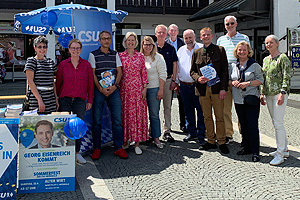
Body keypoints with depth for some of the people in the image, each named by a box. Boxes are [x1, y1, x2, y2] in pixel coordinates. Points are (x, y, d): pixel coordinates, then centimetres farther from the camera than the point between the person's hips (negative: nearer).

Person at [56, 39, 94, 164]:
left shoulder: (86, 65, 5)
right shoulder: (63, 64, 4)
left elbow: (90, 84, 7)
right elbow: (58, 83, 8)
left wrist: (90, 100, 5)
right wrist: (57, 99, 5)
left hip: (80, 100, 1)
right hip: (65, 99, 0)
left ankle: (77, 153, 18)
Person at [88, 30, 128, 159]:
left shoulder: (115, 54, 13)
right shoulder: (93, 55, 4)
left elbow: (119, 71, 8)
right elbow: (92, 74, -2)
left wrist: (114, 86, -8)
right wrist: (101, 89, -12)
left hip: (113, 90, 2)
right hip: (99, 90, -2)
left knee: (117, 119, 1)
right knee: (97, 120, 1)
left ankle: (119, 148, 9)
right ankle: (97, 148, 11)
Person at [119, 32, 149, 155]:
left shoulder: (140, 56, 6)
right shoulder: (120, 56, 5)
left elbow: (144, 73, 5)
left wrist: (144, 88, -1)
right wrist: (117, 87, 1)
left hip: (138, 89, 0)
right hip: (125, 89, 0)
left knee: (138, 114, -1)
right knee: (125, 114, 3)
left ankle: (137, 143, 4)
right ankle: (125, 141, 15)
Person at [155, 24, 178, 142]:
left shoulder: (170, 48, 9)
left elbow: (174, 65, 8)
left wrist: (173, 80, 0)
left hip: (168, 80, 1)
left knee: (167, 107, 4)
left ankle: (167, 131, 10)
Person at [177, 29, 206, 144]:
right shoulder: (180, 51, 12)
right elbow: (177, 68, 17)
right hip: (184, 86, 4)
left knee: (201, 110, -1)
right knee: (188, 111, 12)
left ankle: (201, 135, 8)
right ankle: (192, 132, 24)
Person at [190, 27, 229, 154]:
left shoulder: (220, 50, 5)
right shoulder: (196, 53, 13)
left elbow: (225, 70, 1)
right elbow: (192, 71, 15)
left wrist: (223, 88, -8)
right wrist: (198, 78, -8)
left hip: (217, 88, -3)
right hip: (203, 89, 3)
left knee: (220, 116, -1)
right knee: (207, 117, 8)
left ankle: (221, 142, 9)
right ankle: (211, 141, 18)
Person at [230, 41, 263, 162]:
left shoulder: (254, 65, -1)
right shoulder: (233, 66, 13)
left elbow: (260, 80, -4)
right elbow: (229, 79, 17)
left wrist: (248, 83, -17)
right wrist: (233, 83, -5)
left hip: (251, 99, -4)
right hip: (238, 100, 5)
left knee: (252, 125, -7)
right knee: (243, 125, 10)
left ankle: (255, 152, 0)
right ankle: (247, 148, 22)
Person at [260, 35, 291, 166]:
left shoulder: (283, 58, -6)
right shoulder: (265, 59, 16)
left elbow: (287, 77, -12)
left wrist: (282, 93, -20)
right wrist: (262, 93, 14)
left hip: (279, 94, -8)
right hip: (269, 94, 8)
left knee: (278, 123, -9)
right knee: (276, 123, 12)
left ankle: (280, 154, -3)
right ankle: (284, 150, 23)